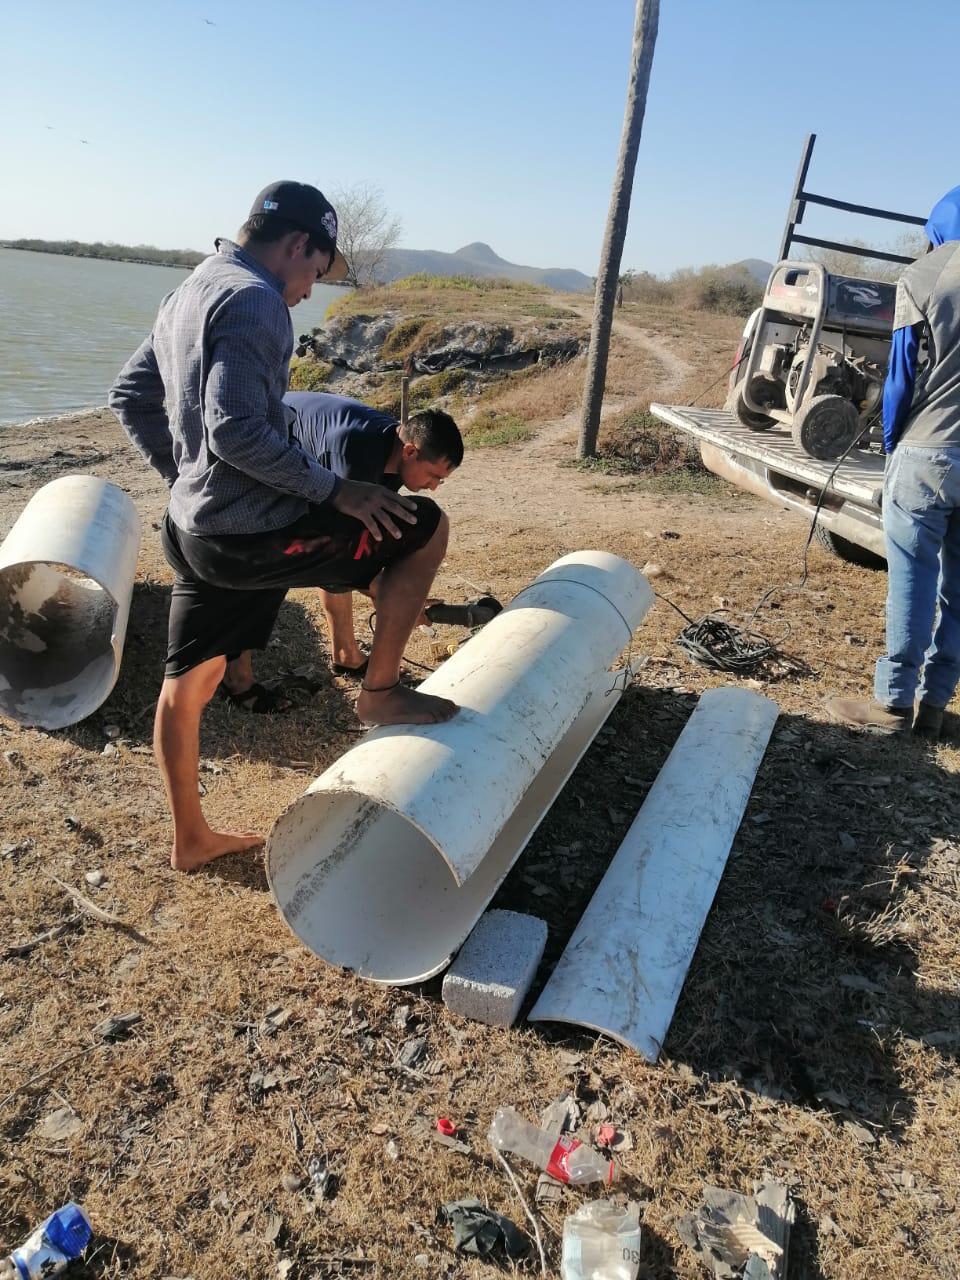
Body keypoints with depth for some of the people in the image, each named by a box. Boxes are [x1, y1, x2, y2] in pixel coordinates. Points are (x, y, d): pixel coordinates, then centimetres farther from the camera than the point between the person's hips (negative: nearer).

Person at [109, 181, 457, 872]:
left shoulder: (190, 291, 16)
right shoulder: (253, 299, -14)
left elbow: (130, 396, 22)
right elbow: (237, 429, -26)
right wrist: (335, 489, -19)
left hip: (193, 530, 10)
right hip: (256, 535, -10)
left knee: (188, 683, 18)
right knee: (425, 528, 1)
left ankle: (191, 837, 34)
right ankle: (380, 690, 9)